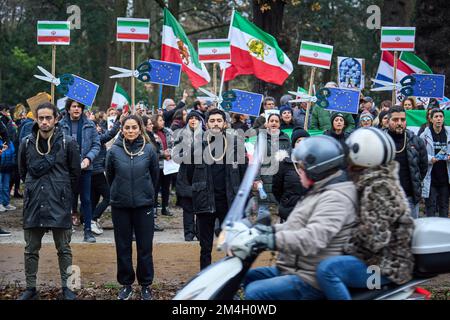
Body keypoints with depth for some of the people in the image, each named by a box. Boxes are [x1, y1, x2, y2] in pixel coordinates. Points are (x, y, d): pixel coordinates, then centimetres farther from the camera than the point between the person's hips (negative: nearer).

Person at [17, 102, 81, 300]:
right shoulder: (26, 143, 3)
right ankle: (30, 289, 18)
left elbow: (75, 173, 3)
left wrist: (65, 193, 6)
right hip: (33, 203, 3)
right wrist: (33, 189, 13)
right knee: (31, 250, 8)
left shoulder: (68, 143, -5)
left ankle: (66, 287, 15)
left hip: (59, 204, -2)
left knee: (64, 249, 6)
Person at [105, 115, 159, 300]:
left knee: (145, 247, 6)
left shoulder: (149, 150, -5)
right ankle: (126, 284, 21)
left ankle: (146, 285, 18)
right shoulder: (114, 151, -5)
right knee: (123, 247, 9)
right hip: (120, 205, 1)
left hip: (144, 204, 0)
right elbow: (109, 176, 9)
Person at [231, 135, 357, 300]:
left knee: (255, 292, -21)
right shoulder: (321, 192, 16)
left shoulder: (335, 198, -20)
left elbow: (313, 238, -33)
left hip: (311, 280, -11)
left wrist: (271, 240, -37)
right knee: (249, 277, 17)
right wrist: (271, 229, 17)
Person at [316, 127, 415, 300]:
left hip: (386, 266, -11)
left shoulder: (379, 188, -18)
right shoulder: (380, 181, 13)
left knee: (327, 268, -31)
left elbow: (374, 238, -25)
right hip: (384, 259, 11)